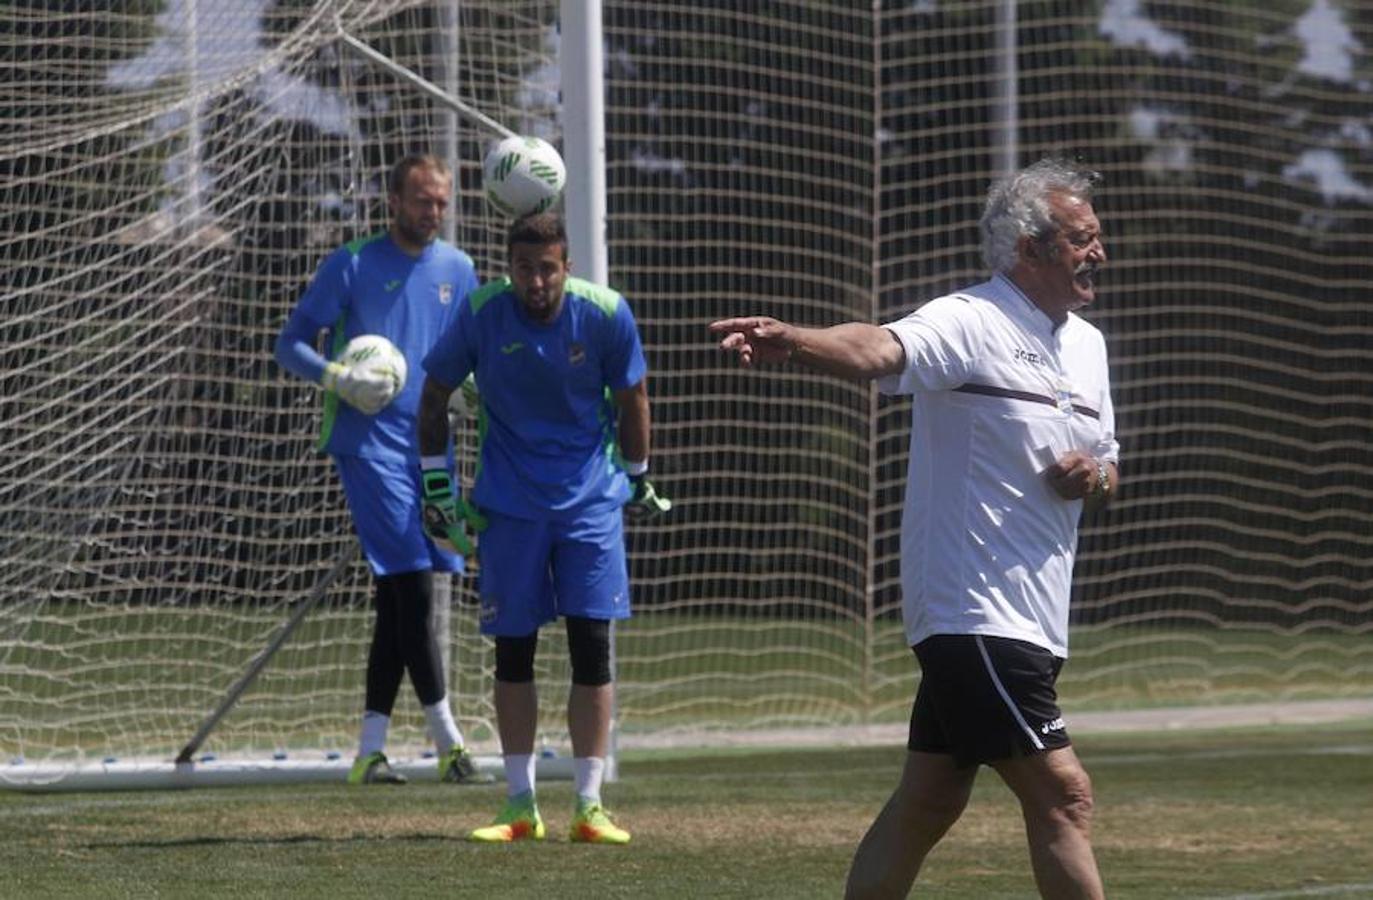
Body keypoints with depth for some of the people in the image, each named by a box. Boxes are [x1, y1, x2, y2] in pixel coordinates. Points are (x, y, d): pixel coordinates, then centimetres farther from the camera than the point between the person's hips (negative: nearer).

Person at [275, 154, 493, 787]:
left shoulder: (457, 270, 13)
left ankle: (370, 748, 10)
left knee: (400, 601, 5)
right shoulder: (352, 265, -2)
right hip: (370, 444, -6)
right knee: (411, 587, -14)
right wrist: (340, 379, -18)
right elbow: (291, 344, 0)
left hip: (431, 445, 6)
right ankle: (447, 742, -13)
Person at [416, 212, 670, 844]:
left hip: (591, 500, 0)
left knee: (592, 644, -6)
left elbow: (632, 400, 6)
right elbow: (434, 396, 4)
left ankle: (589, 806, -1)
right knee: (513, 648, 1)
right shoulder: (481, 313, -10)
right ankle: (520, 807, 9)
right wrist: (435, 482, 2)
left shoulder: (605, 314, -10)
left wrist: (638, 481, 14)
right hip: (509, 503, 0)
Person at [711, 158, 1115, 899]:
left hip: (1027, 622, 8)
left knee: (928, 803, 10)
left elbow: (1108, 469, 23)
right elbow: (879, 350, -33)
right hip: (974, 613, -8)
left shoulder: (1087, 345, 14)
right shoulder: (970, 324, -12)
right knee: (1062, 797, -11)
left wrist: (1095, 477, -2)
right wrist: (794, 341, -54)